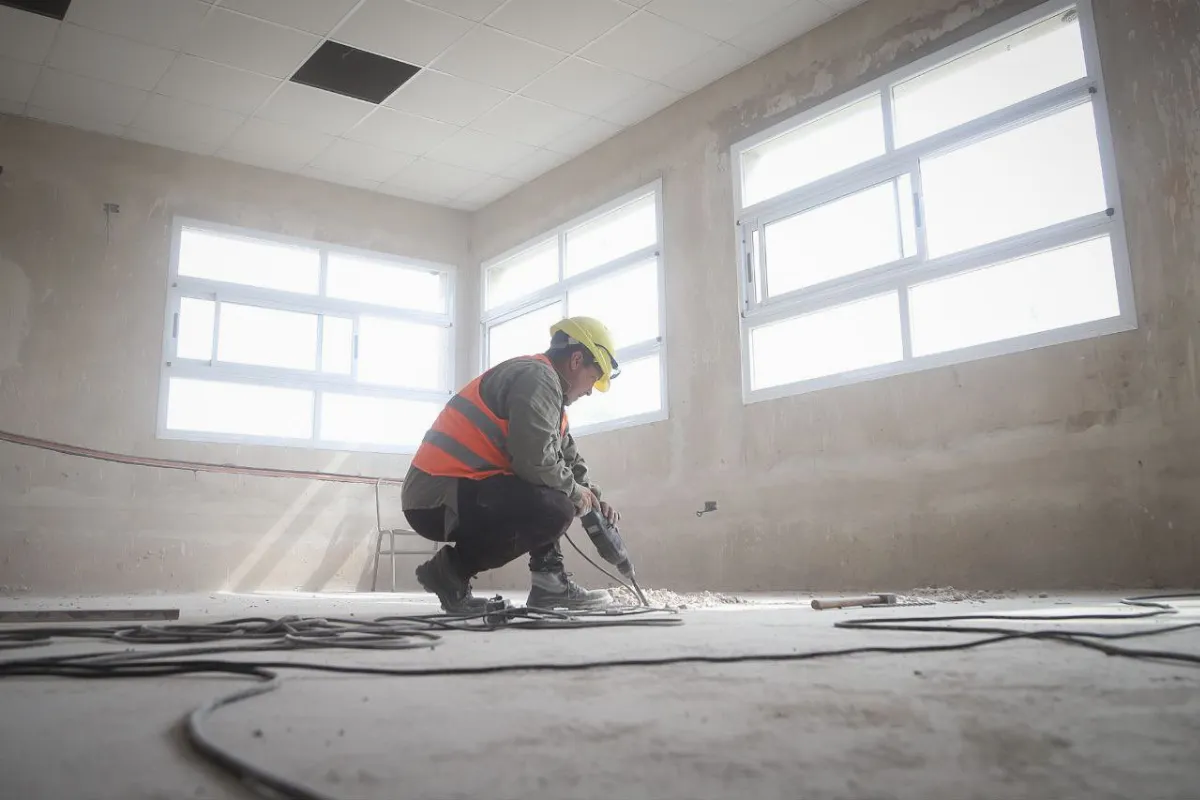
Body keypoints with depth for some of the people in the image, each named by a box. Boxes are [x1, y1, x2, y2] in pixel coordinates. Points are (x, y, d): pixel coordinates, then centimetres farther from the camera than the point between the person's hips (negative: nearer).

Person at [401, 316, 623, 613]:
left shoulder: (544, 385, 21)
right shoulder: (537, 378, -12)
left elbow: (567, 454, 28)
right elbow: (536, 460, -23)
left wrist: (593, 499, 14)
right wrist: (575, 491, -5)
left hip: (456, 488, 11)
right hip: (438, 500, -11)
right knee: (555, 508, -25)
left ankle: (549, 581, 11)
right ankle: (451, 570, -9)